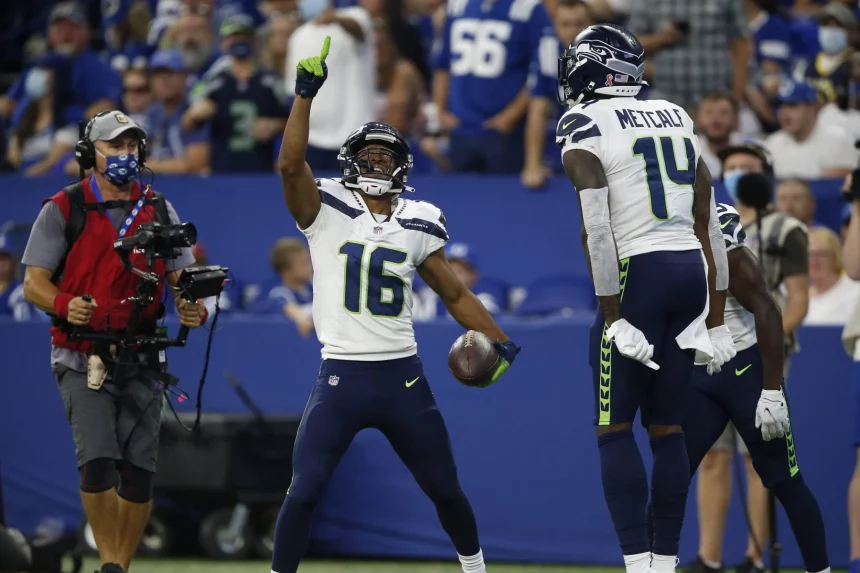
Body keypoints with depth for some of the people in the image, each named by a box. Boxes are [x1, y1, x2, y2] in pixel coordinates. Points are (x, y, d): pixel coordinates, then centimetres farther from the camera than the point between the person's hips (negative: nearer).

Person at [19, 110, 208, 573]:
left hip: (141, 359, 3)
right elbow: (34, 282, -2)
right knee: (98, 461, -17)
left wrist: (193, 308, -13)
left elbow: (181, 277, 10)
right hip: (83, 359, -3)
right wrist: (65, 305, -24)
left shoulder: (160, 212, 11)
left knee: (140, 471, 1)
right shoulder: (63, 210, 1)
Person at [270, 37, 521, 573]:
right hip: (341, 378, -3)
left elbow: (455, 294, 14)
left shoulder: (419, 224, 7)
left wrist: (500, 342, 2)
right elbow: (291, 164, -20)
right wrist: (307, 93, -27)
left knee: (446, 489, 14)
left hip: (403, 377, 3)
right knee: (304, 493, -10)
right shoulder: (326, 211, -2)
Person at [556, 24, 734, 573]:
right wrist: (716, 320, 18)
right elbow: (708, 227, 14)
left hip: (638, 276, -6)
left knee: (615, 430, 0)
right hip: (692, 275, 6)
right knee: (667, 426, 12)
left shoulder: (585, 130, -6)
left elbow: (597, 231, -16)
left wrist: (615, 318, -13)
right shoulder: (678, 121, 14)